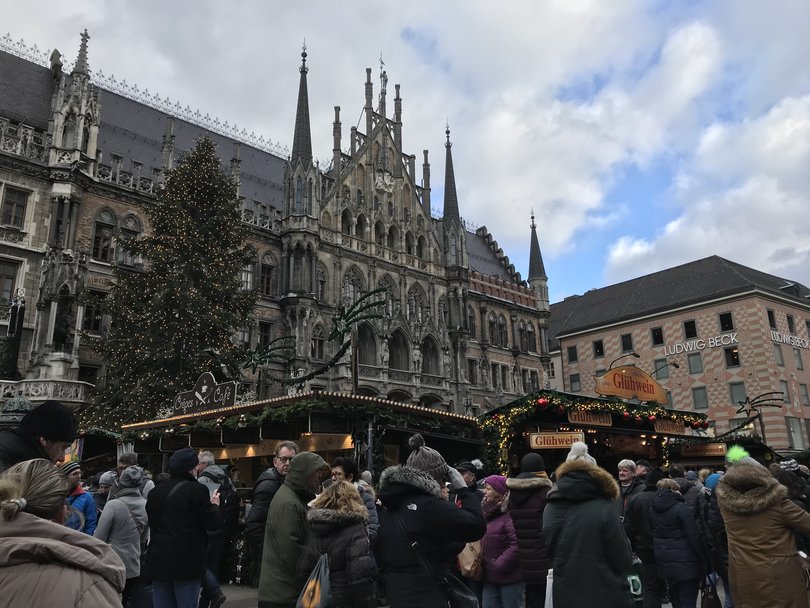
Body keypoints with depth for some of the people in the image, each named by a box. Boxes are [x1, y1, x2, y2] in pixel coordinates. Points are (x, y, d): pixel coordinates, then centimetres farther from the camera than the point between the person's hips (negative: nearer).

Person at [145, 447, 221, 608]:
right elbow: (212, 524, -10)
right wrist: (214, 505, 9)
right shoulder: (197, 490, -12)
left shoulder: (155, 492, 6)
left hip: (158, 562, 5)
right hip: (186, 562, -5)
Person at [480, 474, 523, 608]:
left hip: (510, 576, -8)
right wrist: (482, 563, 5)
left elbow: (516, 545, -25)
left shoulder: (510, 513, -18)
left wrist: (498, 566, -20)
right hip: (490, 577, 8)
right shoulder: (487, 512, 8)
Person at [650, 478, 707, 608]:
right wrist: (704, 562, -7)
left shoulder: (652, 509, 5)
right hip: (685, 562, -6)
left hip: (663, 561, 6)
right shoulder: (680, 508, -14)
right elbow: (694, 537, -15)